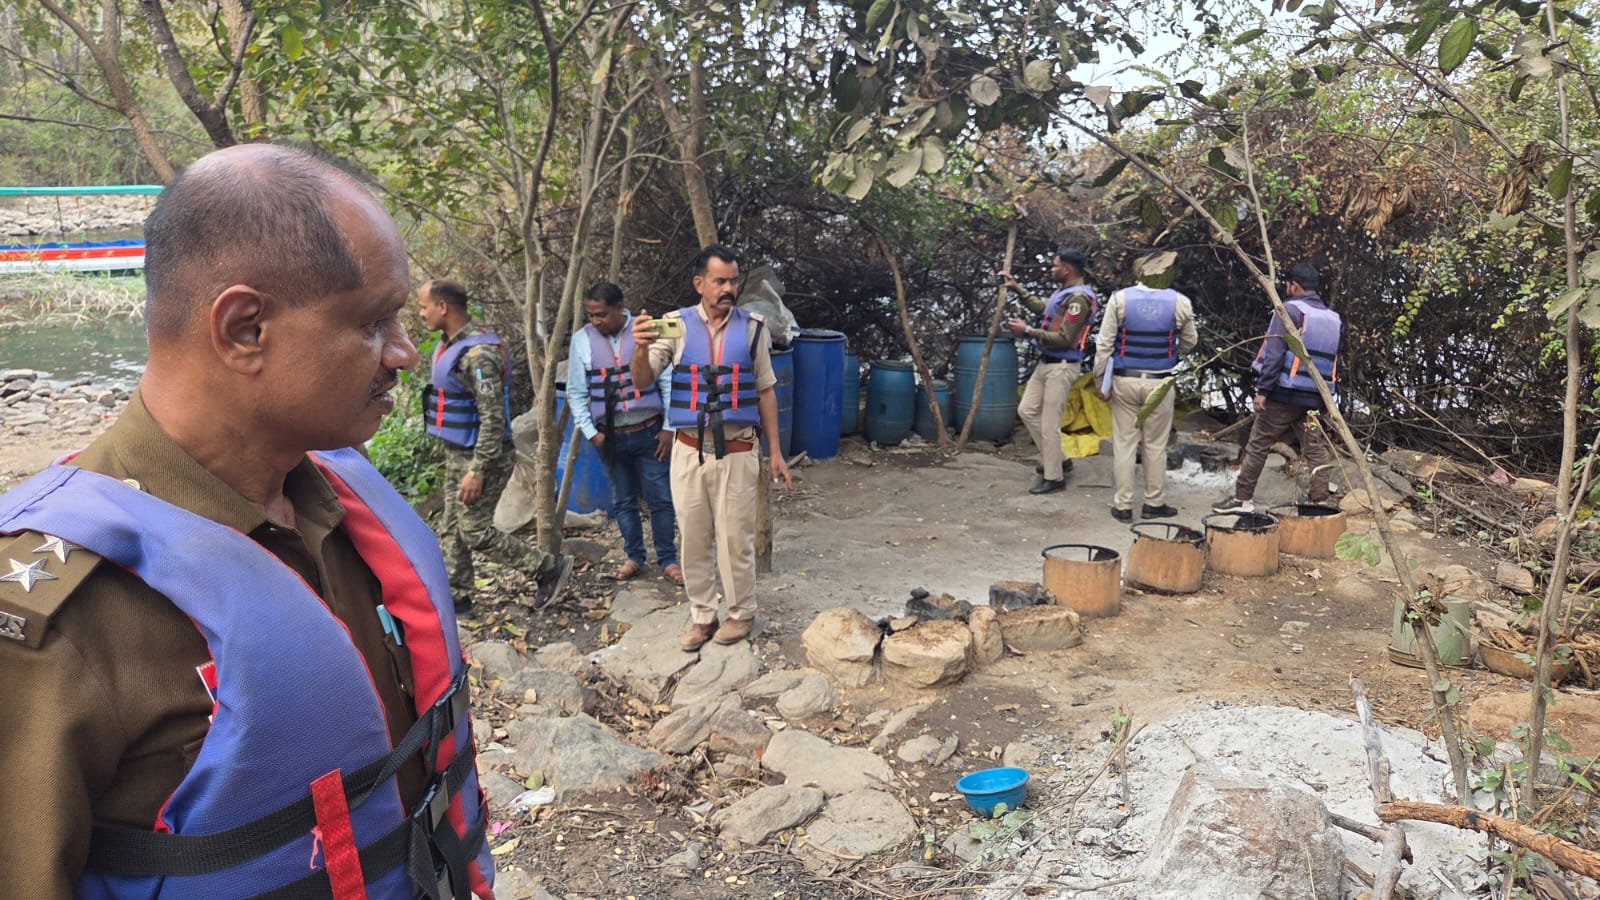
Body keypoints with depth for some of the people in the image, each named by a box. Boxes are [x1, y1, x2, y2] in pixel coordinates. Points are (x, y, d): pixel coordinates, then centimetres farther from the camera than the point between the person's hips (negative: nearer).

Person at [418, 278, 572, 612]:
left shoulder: (478, 353, -24)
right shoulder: (451, 345, 8)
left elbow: (493, 418, -27)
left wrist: (477, 471, -27)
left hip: (481, 457, -10)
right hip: (456, 454, 10)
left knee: (475, 531, -4)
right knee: (452, 528, 13)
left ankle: (550, 568, 6)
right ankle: (457, 594, 25)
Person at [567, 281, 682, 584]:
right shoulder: (582, 339, -1)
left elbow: (668, 382, -3)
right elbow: (576, 392, 6)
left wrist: (669, 428, -5)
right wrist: (590, 432, -1)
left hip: (649, 431, -2)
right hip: (610, 436, 2)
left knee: (661, 498, 2)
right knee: (623, 501, 12)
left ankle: (668, 560, 15)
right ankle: (634, 557, 27)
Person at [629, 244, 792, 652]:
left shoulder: (752, 327, 0)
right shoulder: (676, 324, -2)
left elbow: (765, 391, 6)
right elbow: (643, 380, -7)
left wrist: (775, 451, 5)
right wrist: (641, 348, -30)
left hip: (737, 452, -1)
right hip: (689, 450, 1)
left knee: (735, 538, 6)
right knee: (693, 539, 9)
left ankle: (741, 613, 24)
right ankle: (702, 616, 24)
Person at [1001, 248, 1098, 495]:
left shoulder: (1078, 297, -20)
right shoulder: (1065, 292, 11)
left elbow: (1063, 339, -24)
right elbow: (1042, 308, 31)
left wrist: (1027, 331, -21)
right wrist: (1017, 288, 26)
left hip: (1061, 366, -10)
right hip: (1046, 363, 10)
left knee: (1049, 423, -5)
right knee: (1027, 410, 14)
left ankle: (1054, 478, 6)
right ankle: (1055, 460, 25)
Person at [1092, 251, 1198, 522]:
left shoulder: (1120, 299, -8)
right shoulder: (1179, 303, -5)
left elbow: (1104, 344, -7)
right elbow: (1189, 342, 11)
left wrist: (1101, 382, 1)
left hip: (1125, 380, 0)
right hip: (1159, 382, 0)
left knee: (1124, 443, 6)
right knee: (1155, 445, 10)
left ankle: (1122, 505, 9)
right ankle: (1154, 503, 18)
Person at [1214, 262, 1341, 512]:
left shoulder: (1290, 310, -9)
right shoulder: (1334, 319, 13)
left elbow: (1274, 354, -16)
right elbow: (1334, 362, 16)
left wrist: (1262, 390, -15)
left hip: (1284, 395, -6)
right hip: (1315, 399, 6)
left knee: (1258, 446, 2)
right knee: (1315, 449, 9)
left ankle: (1242, 498, 6)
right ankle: (1320, 500, 8)